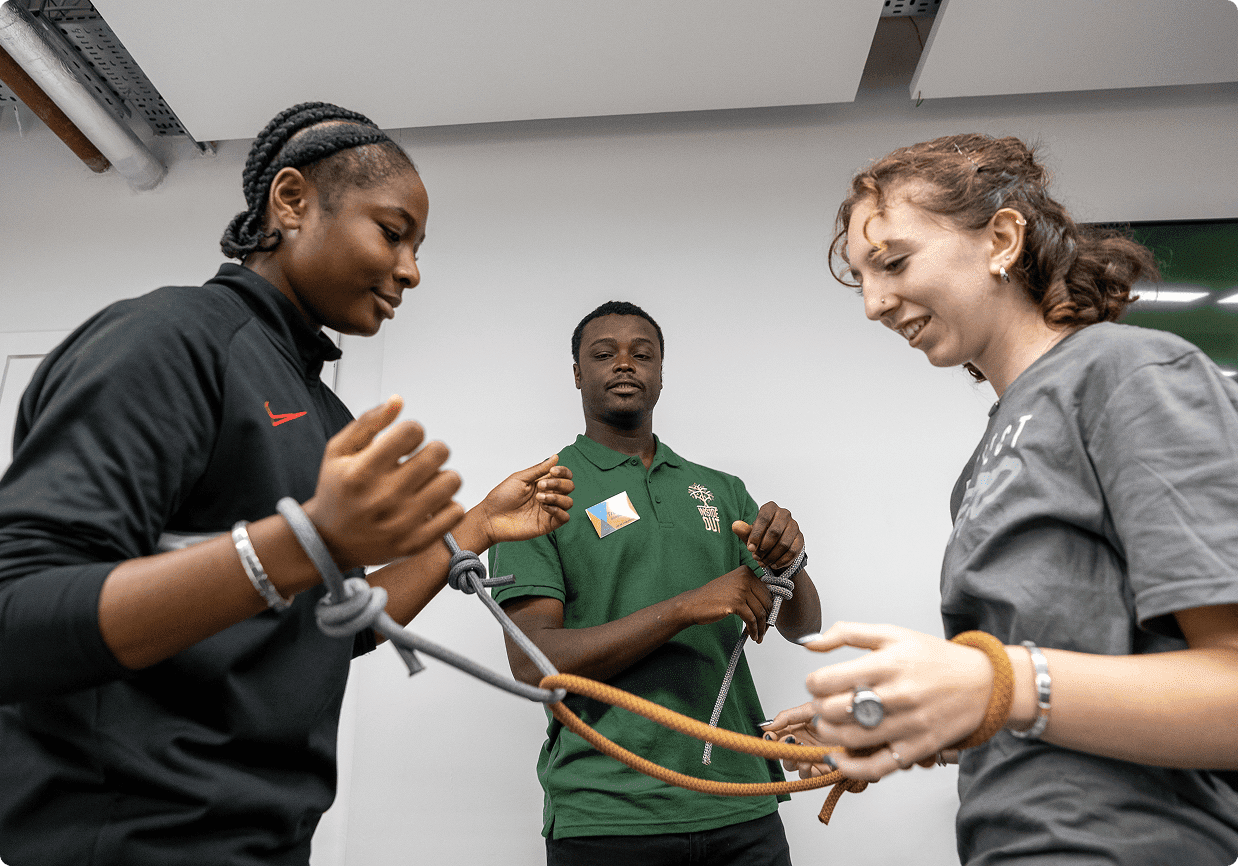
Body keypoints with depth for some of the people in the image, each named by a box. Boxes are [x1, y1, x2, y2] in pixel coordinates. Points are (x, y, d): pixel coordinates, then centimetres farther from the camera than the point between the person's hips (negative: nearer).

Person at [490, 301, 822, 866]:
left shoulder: (722, 490, 10)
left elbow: (803, 626, 8)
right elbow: (533, 663, -12)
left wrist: (786, 556, -15)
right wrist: (686, 607, -20)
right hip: (606, 818, -3)